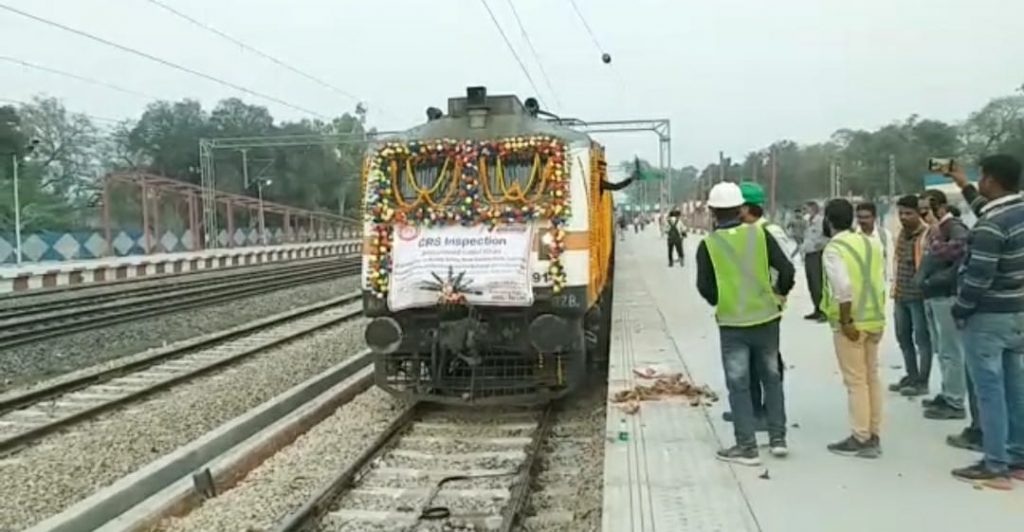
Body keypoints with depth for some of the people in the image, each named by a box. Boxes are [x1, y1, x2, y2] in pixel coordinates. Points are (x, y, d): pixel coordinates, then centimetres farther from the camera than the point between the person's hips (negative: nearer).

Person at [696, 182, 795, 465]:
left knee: (738, 385, 6)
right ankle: (778, 438, 21)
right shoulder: (760, 234, -4)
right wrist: (781, 291, 15)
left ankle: (747, 447, 8)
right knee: (771, 378, 18)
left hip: (732, 323, -2)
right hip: (766, 318, 2)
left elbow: (705, 287, -4)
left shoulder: (708, 244, -8)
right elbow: (787, 270, -5)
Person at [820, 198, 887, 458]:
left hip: (851, 324, -7)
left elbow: (843, 286, -24)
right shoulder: (871, 243, 10)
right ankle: (874, 436, 22)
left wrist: (846, 322, -18)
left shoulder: (833, 248, -13)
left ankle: (861, 439, 7)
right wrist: (877, 313, 13)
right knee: (872, 377, 15)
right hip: (874, 319, 7)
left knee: (856, 381, 0)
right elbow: (880, 282, 8)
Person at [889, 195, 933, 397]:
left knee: (922, 339, 1)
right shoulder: (901, 233, 12)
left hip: (919, 296, -8)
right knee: (903, 338, 17)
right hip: (901, 295, 8)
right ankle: (912, 376, 30)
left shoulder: (927, 234, -14)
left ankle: (922, 382, 10)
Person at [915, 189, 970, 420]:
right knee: (941, 349, 16)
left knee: (951, 350, -4)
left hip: (947, 297, -9)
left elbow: (964, 261, -24)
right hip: (931, 296, 9)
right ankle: (947, 394, 26)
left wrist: (937, 281, -21)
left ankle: (955, 403, 2)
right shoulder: (933, 230, 15)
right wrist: (924, 282, 10)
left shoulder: (955, 229, -12)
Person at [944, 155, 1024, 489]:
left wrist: (959, 311, -9)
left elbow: (978, 278, -23)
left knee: (990, 392, -2)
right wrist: (965, 188, 33)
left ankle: (995, 467, 3)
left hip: (987, 317, -8)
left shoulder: (989, 227, -23)